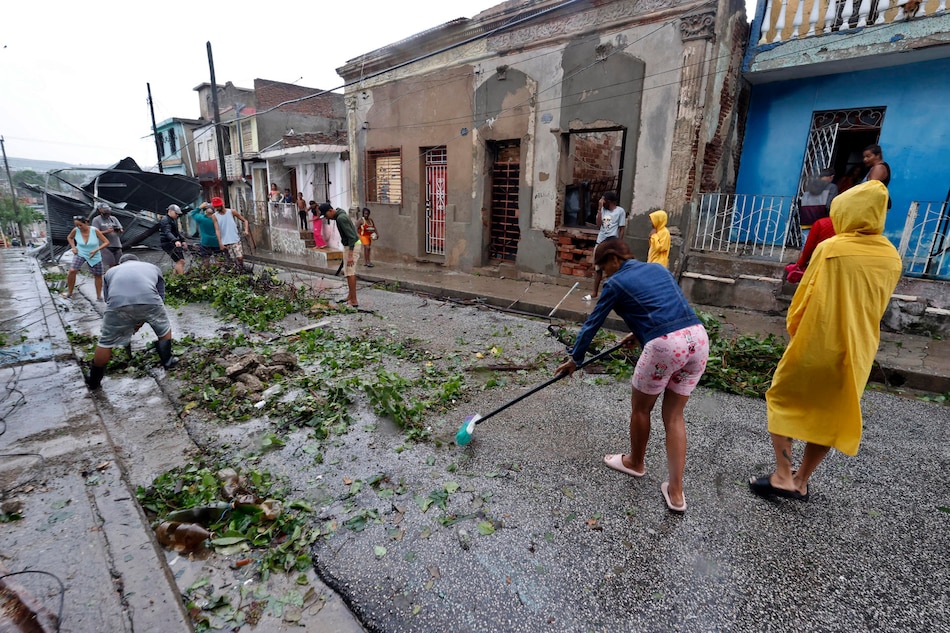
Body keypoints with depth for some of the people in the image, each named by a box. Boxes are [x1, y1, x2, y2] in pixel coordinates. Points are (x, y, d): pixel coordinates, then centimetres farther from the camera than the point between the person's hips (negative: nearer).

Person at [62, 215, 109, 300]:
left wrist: (96, 250, -28)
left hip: (94, 256, -1)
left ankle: (99, 296, 21)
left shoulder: (95, 231, -21)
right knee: (72, 271, -17)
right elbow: (69, 237, 8)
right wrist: (73, 247, -6)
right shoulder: (75, 230, -14)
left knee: (98, 275, 8)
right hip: (80, 253, 1)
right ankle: (69, 293, -1)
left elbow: (106, 242, -18)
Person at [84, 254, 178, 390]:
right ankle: (167, 361, 41)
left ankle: (94, 381, 33)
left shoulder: (111, 271, 38)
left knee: (105, 342, 19)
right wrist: (142, 321, 40)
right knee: (165, 331, 27)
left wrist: (126, 326, 47)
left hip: (118, 303, 1)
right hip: (149, 301, -1)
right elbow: (160, 297, 34)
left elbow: (108, 300, 39)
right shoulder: (153, 267, 37)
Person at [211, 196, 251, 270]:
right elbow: (217, 230, -5)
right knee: (233, 260, 4)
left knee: (240, 257, -9)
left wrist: (246, 230, -15)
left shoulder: (232, 212, -1)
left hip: (235, 240, -1)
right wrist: (220, 243, -14)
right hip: (225, 242, 1)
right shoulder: (214, 216, 2)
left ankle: (242, 269, 16)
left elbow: (245, 220, 4)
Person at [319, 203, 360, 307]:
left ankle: (354, 301, -6)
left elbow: (351, 236, -25)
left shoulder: (341, 218, -21)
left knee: (349, 272, -8)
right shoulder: (341, 215, 11)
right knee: (350, 271, 14)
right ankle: (350, 296, 23)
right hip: (350, 245, 10)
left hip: (352, 246, -10)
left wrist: (350, 255, -27)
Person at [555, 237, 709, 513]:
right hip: (697, 337, 7)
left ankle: (635, 462, 41)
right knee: (674, 416, 17)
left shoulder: (616, 282, 6)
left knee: (640, 408, 19)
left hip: (665, 345, -7)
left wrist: (575, 359, 23)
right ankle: (675, 491, 21)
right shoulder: (658, 268, 23)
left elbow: (592, 324, 12)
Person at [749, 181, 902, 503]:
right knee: (832, 414, 13)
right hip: (858, 349, 6)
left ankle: (783, 476, 6)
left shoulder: (831, 249, -13)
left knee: (782, 400, 10)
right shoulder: (892, 257, 4)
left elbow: (805, 297, -7)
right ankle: (801, 481, 23)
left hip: (817, 343, -5)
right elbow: (877, 308, 14)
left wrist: (793, 329, 8)